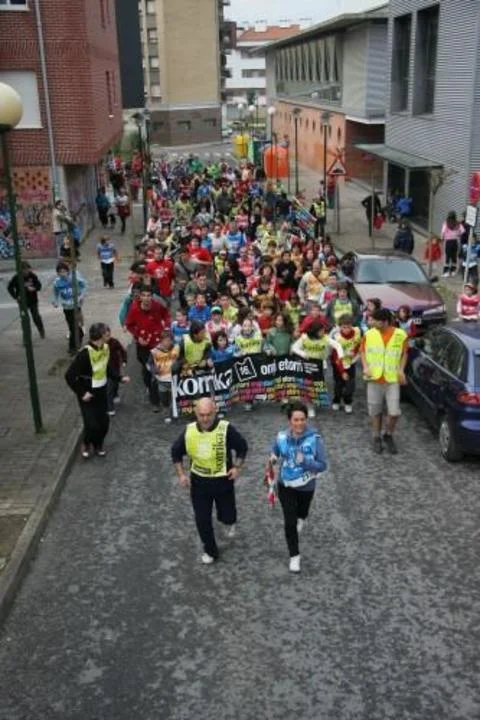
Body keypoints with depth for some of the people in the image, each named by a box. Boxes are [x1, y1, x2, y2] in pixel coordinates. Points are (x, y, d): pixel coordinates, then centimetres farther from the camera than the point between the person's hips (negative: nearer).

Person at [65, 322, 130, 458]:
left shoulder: (105, 348, -5)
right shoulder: (85, 353, -28)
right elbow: (69, 376, -26)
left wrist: (120, 378, 5)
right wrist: (81, 393, -21)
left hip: (101, 392, 6)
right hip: (88, 394, -6)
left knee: (104, 422, 9)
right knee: (92, 424, -7)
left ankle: (98, 445, 36)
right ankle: (87, 445, 25)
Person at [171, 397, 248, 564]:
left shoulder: (226, 429, -22)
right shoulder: (189, 431, -13)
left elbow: (242, 447, -5)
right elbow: (176, 452, 4)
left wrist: (237, 467, -16)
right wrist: (181, 474, -5)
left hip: (223, 480, -2)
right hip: (199, 481, 2)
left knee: (226, 515, 14)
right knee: (202, 519, 8)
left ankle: (230, 522, 54)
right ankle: (210, 551, 33)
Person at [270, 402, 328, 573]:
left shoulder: (314, 439, -24)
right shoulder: (281, 437, -16)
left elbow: (322, 465, -21)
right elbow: (274, 455, 6)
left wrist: (304, 461, -35)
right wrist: (274, 465, -10)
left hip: (306, 486, 0)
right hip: (285, 485, 0)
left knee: (301, 514, 28)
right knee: (289, 522, -1)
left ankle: (300, 519, 66)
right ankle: (294, 556, 20)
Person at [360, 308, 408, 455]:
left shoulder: (401, 335, -6)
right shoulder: (369, 334, -5)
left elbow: (404, 353, 8)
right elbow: (363, 351, 7)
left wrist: (401, 369, -5)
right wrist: (365, 366, -8)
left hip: (392, 379, -1)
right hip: (374, 379, 1)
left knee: (394, 412, -5)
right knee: (376, 411, 10)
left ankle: (388, 435, 22)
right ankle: (377, 438, 30)